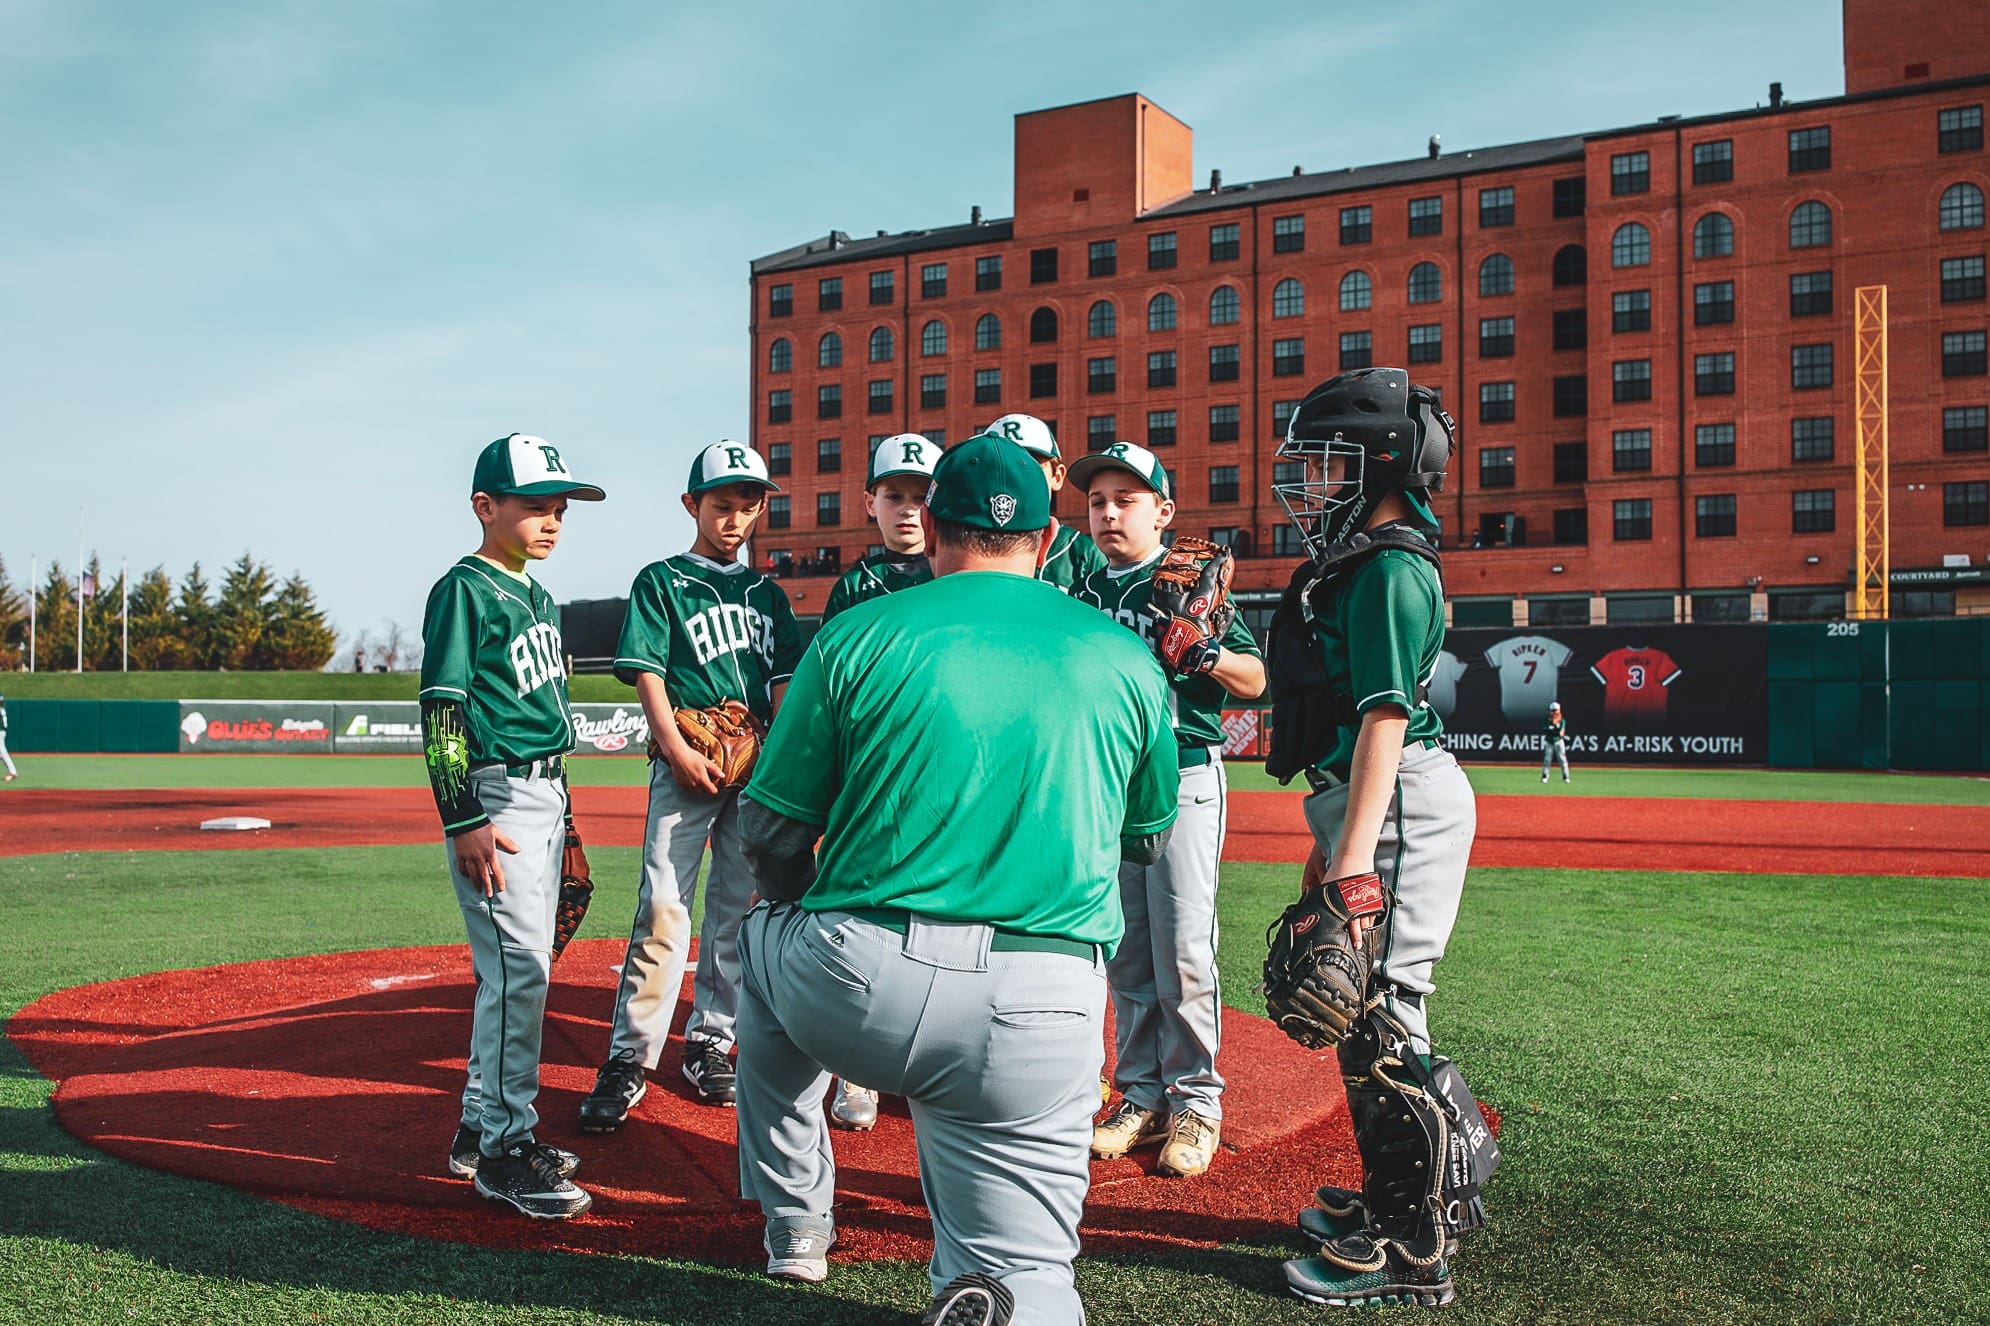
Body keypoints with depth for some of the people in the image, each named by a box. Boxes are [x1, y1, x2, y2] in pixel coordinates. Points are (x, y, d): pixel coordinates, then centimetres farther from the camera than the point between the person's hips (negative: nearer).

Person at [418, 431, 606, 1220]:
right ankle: (504, 1148, -2)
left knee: (520, 968, 13)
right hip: (495, 793, -9)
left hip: (546, 792, 9)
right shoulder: (463, 590, -9)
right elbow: (441, 708, -14)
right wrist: (463, 819, -20)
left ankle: (483, 1127, 24)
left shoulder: (538, 597, 17)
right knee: (517, 966, -10)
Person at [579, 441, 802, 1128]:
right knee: (663, 906, -10)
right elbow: (646, 673, -2)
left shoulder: (767, 593, 18)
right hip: (686, 762, -4)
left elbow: (784, 679, 13)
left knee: (737, 906, 7)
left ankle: (709, 1042, 18)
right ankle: (629, 1059, -6)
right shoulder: (660, 581, 6)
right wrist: (679, 751, -13)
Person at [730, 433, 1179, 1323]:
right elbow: (1148, 842, 21)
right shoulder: (1126, 659, 9)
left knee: (761, 940, 34)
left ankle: (793, 1218, 37)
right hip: (1041, 1015, 0)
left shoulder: (854, 636, 3)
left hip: (857, 990, 0)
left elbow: (772, 834, 7)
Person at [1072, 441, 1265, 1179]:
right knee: (1126, 953, 10)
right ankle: (1142, 1096, 20)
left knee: (1183, 949, -6)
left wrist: (1204, 648, -24)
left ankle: (1196, 1102, 6)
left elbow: (1254, 682, -4)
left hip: (1184, 778, -5)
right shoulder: (1082, 592, 12)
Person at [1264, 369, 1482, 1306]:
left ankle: (1410, 1252, 5)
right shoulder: (1352, 564, 16)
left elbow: (1385, 718, -23)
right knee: (1364, 1007, 18)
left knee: (1378, 1013, -6)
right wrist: (1329, 837, 26)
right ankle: (1397, 1197, 34)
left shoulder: (1390, 570, -15)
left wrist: (1354, 863, -28)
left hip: (1399, 805, -11)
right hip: (1363, 804, 11)